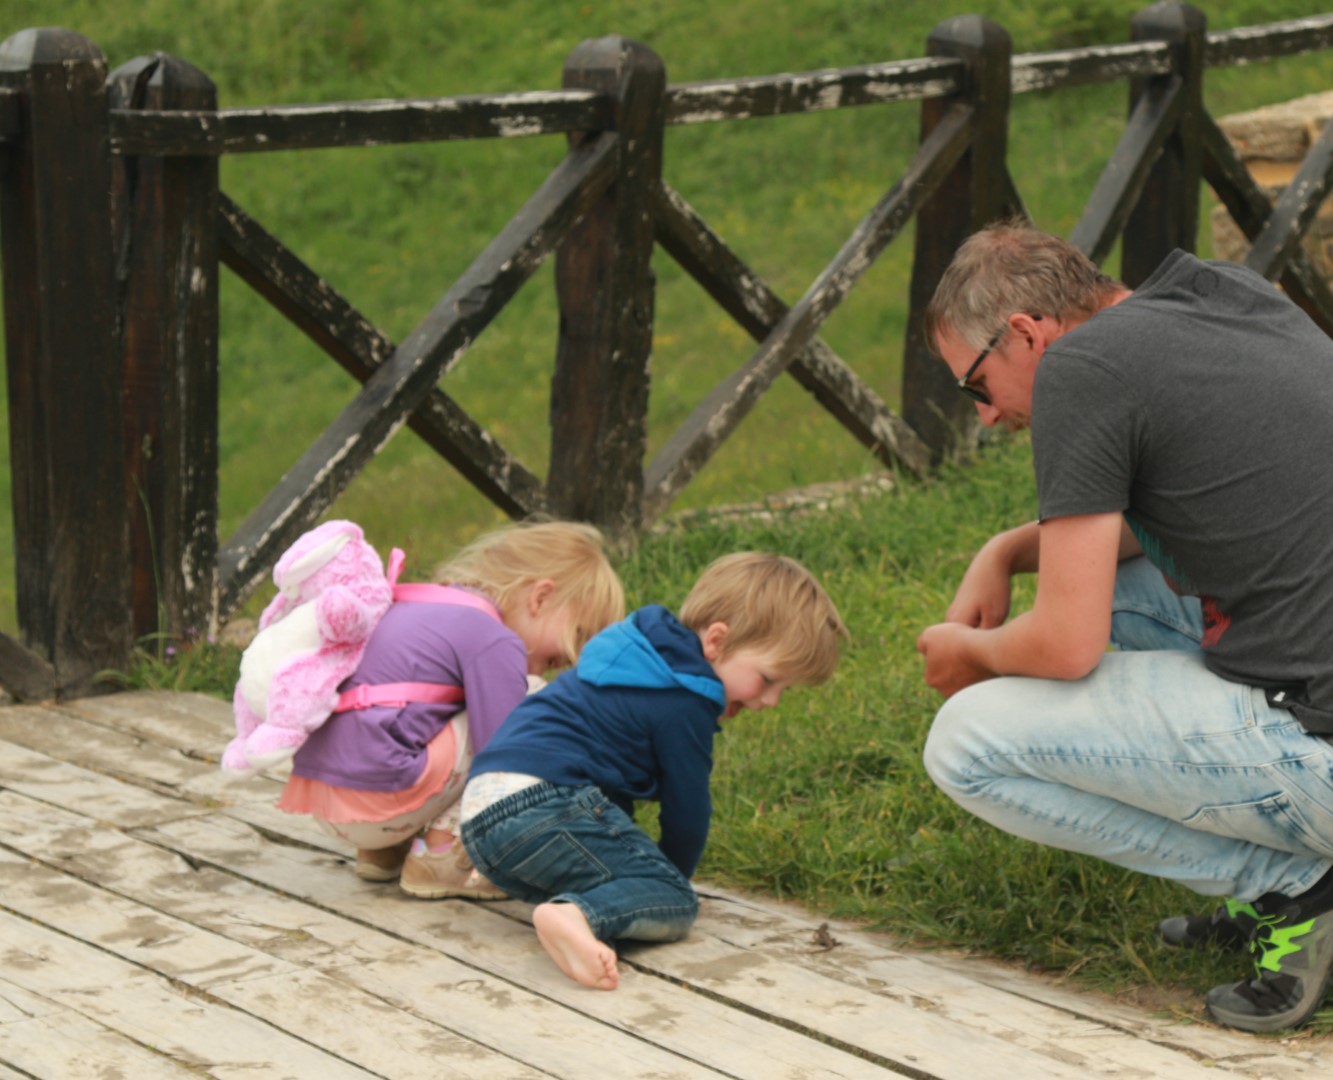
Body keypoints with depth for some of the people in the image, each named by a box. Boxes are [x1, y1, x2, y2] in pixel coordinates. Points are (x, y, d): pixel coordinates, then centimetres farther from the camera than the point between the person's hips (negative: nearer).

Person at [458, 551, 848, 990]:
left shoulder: (645, 656, 24)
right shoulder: (683, 703, -7)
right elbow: (687, 810, 1)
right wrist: (675, 875, 21)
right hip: (542, 804, -10)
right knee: (674, 903, -13)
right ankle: (575, 916, -39)